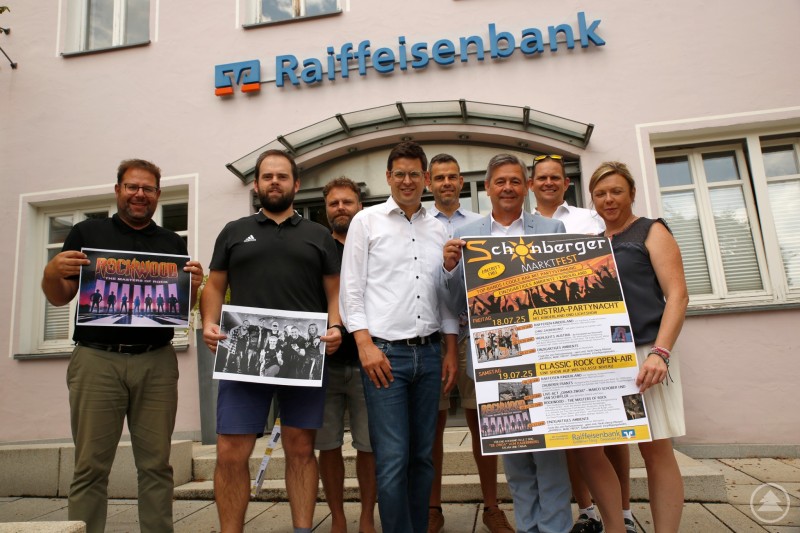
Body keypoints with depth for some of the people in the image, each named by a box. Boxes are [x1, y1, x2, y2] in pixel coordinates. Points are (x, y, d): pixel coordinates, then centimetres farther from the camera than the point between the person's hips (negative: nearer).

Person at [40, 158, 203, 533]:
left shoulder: (173, 243, 15)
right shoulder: (87, 232, 11)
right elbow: (59, 298, 11)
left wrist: (195, 285, -6)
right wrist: (53, 271, -10)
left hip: (157, 363, 2)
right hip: (96, 360, -1)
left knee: (156, 465, 5)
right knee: (90, 467, 2)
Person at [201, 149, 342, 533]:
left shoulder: (318, 236, 15)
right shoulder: (234, 232, 16)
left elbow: (334, 292, 11)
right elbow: (215, 287, 14)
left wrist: (335, 327, -8)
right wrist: (209, 323, -5)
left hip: (304, 357, 0)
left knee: (301, 449, 7)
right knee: (230, 454, -1)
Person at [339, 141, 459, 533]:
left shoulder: (438, 229, 14)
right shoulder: (366, 221, 4)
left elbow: (447, 294, 15)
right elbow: (351, 289, -2)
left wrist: (451, 351, 9)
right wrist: (366, 344, -11)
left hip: (428, 353, 4)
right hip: (384, 352, -4)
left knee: (422, 456, 11)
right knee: (393, 459, -4)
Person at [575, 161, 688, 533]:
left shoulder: (651, 232, 4)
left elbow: (678, 294, -6)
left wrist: (660, 352, -17)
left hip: (643, 352, -5)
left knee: (655, 449, -2)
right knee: (585, 446, 2)